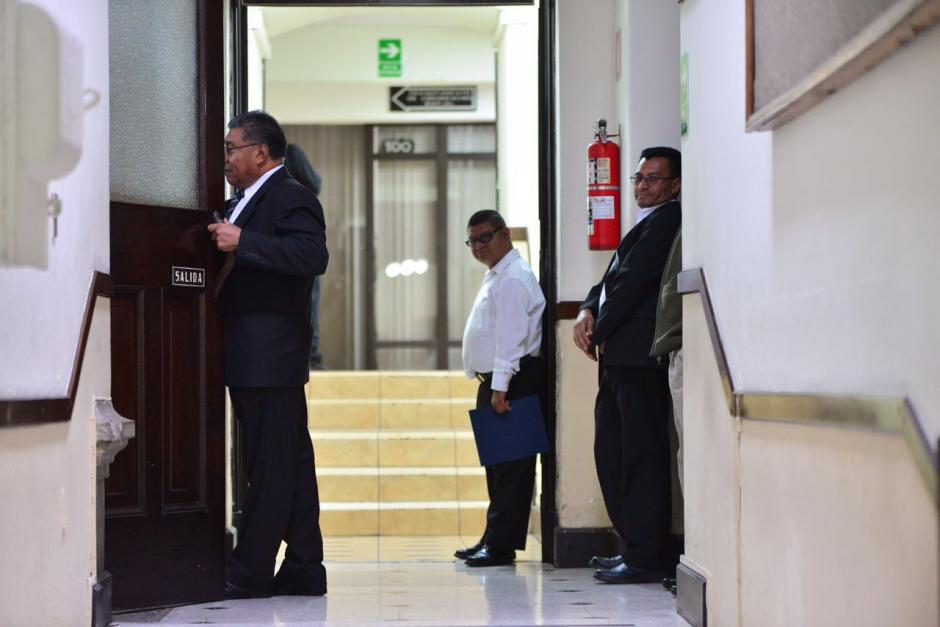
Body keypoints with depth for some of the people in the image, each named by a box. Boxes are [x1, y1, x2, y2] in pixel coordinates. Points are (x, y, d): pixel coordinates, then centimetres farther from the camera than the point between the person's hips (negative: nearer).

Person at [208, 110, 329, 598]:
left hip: (269, 357, -10)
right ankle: (303, 571, 14)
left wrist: (242, 242, -25)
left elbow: (313, 255, -24)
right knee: (290, 464, 11)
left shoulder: (291, 199, -9)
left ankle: (249, 573, -5)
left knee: (271, 468, -6)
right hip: (251, 360, 10)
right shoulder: (244, 204, 22)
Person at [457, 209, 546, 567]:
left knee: (510, 466, -9)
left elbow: (511, 335, -20)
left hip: (513, 382, -11)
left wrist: (500, 386, -24)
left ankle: (501, 544, -10)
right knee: (496, 465, 13)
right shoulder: (495, 277, 21)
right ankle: (494, 540, 19)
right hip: (494, 381, 11)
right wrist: (491, 385, 19)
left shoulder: (513, 278, -12)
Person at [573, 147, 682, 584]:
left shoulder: (666, 221, -7)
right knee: (610, 451, 13)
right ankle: (634, 545, 19)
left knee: (642, 453, -10)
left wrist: (600, 332, -7)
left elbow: (634, 281, -14)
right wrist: (587, 312, 4)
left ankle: (647, 556, -9)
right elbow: (611, 280, 23)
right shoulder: (647, 225, 25)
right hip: (618, 357, 11)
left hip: (639, 355, -11)